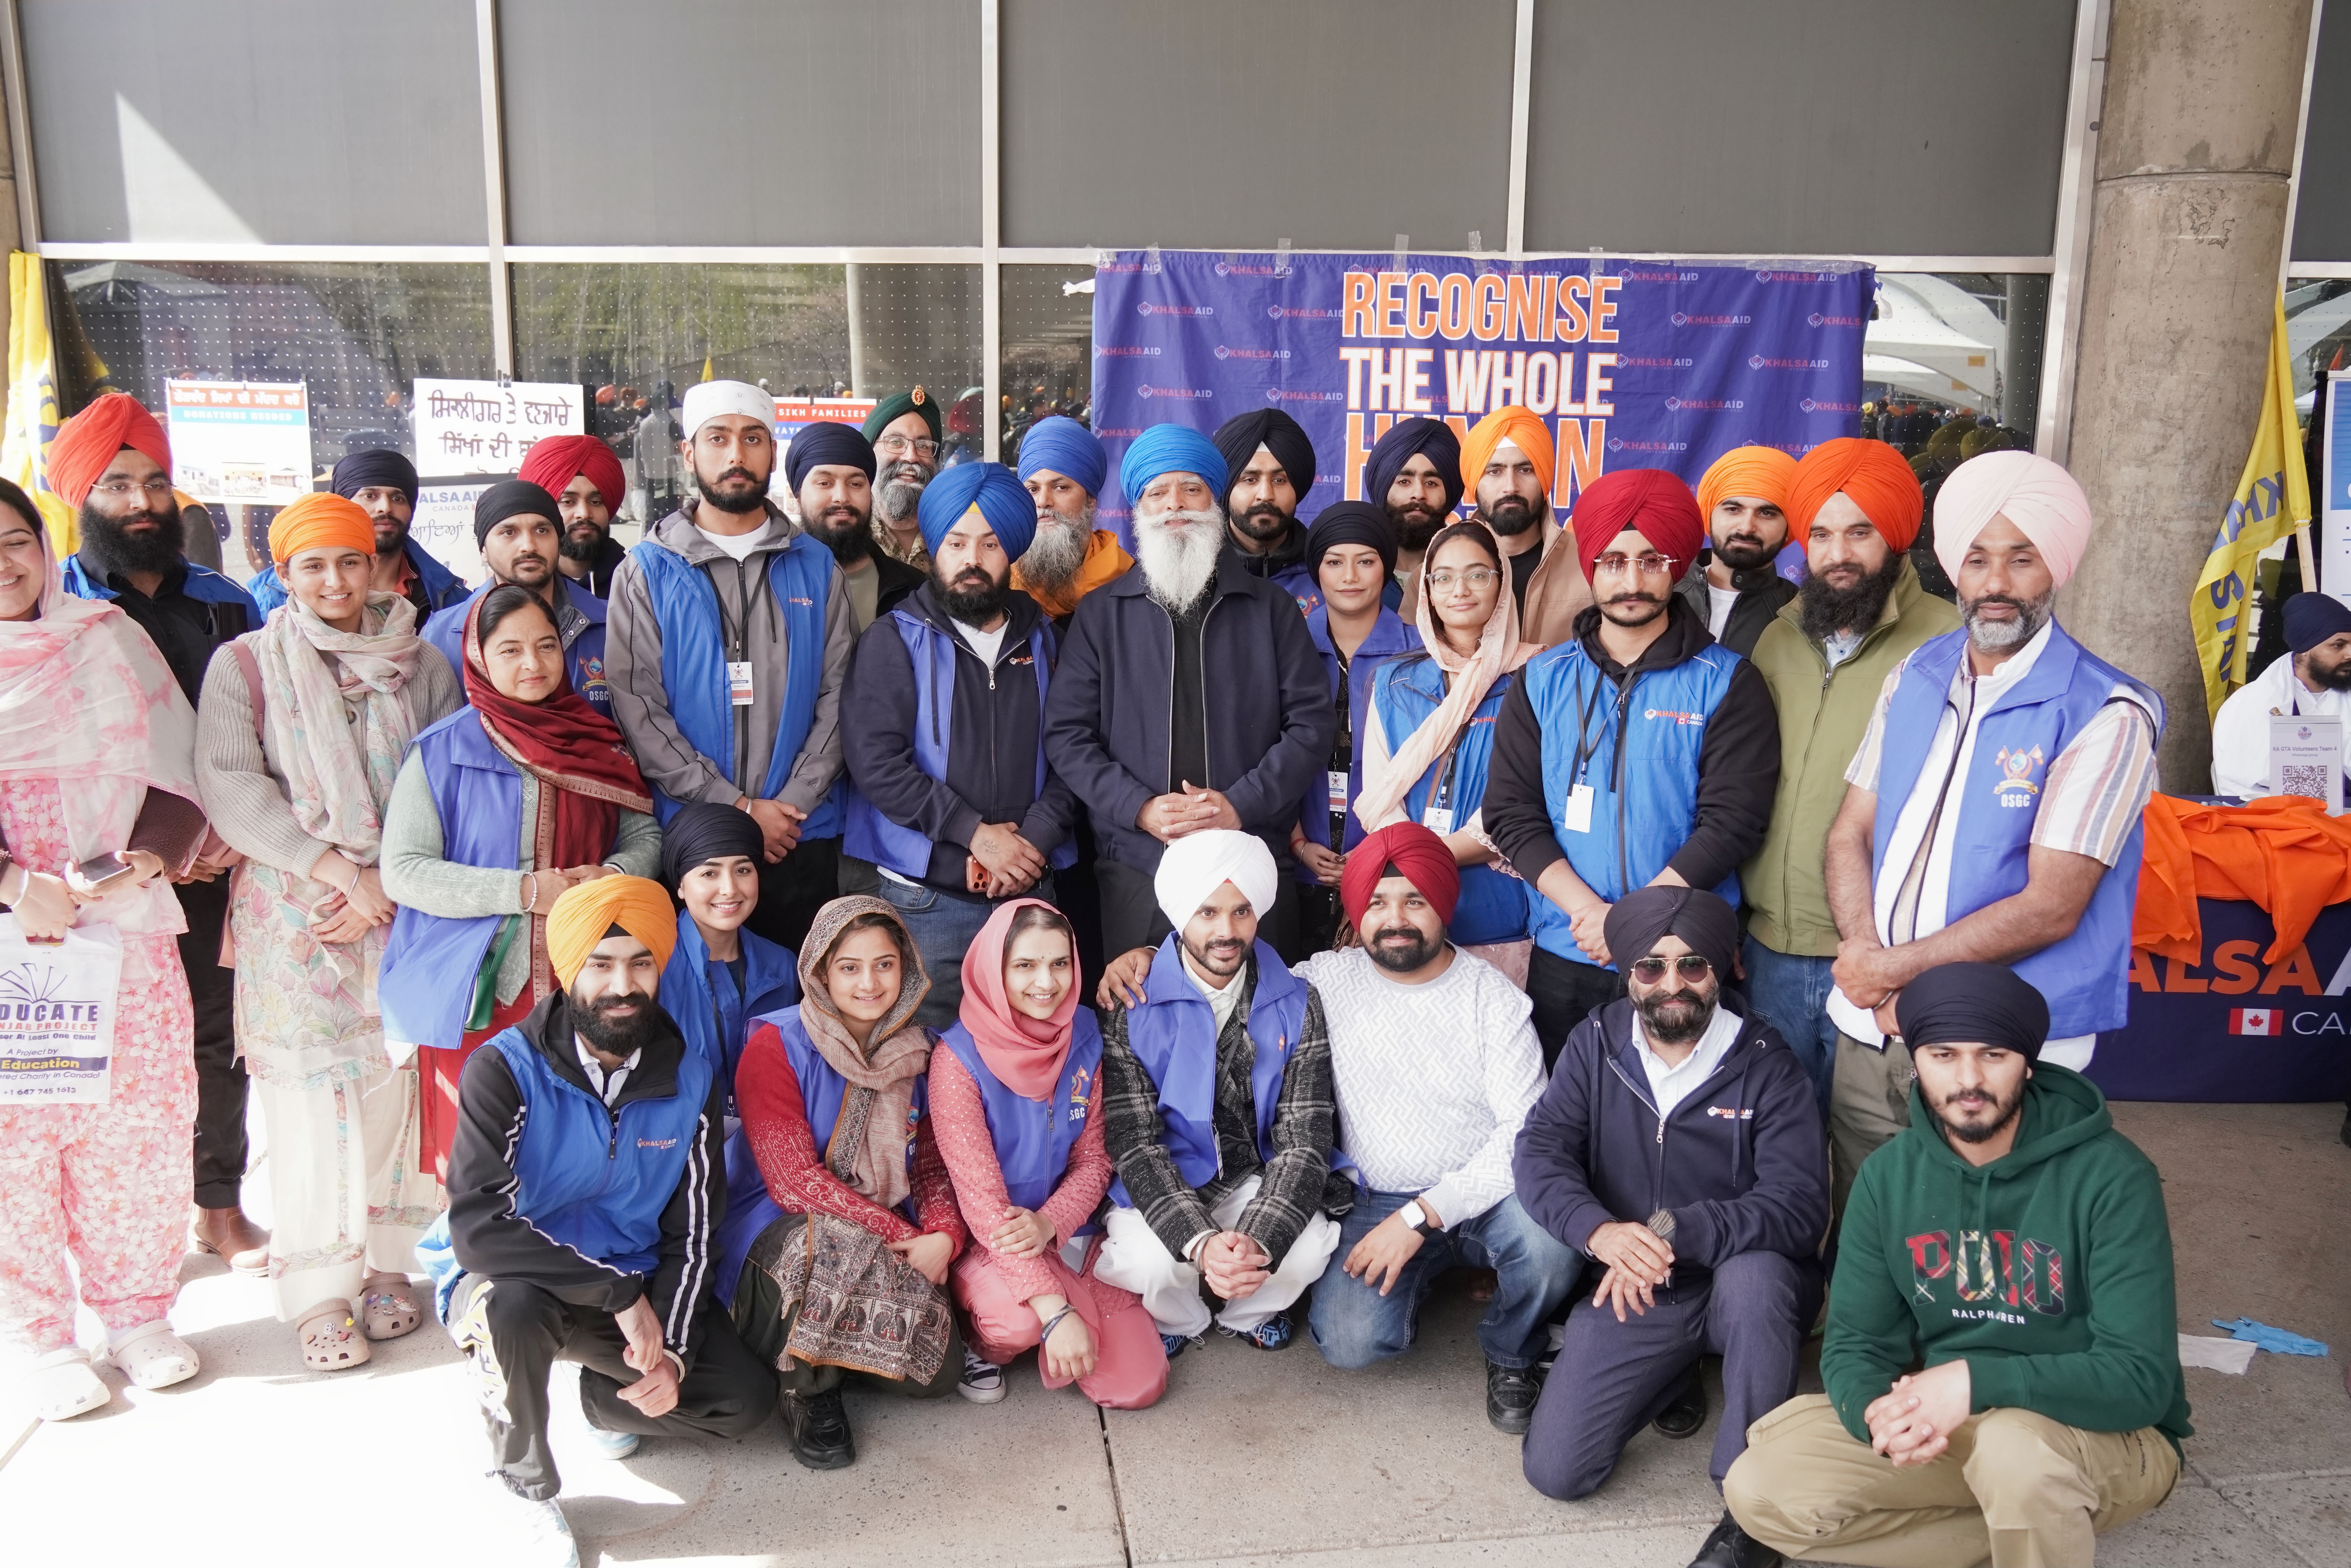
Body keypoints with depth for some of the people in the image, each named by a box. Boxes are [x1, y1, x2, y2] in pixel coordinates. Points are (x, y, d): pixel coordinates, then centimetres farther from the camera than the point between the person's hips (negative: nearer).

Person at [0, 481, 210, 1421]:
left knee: (139, 1123, 5)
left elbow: (175, 777, 3)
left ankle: (137, 1310, 22)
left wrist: (145, 865, -12)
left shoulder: (108, 639, 7)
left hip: (128, 931, 1)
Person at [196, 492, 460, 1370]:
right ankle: (321, 1289, 8)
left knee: (393, 1082, 1)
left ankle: (387, 1264, 14)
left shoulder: (422, 664, 8)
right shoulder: (245, 664, 4)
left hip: (404, 910, 2)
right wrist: (341, 867, -13)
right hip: (294, 914, -1)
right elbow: (229, 785, -6)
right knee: (312, 1090, -2)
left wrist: (391, 884, -9)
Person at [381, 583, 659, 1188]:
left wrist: (612, 877, -9)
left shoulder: (598, 742, 10)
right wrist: (524, 891, -16)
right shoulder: (441, 752, -2)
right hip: (475, 994, -2)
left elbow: (646, 835, 14)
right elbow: (402, 872, -8)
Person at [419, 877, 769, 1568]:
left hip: (636, 1291, 4)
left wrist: (670, 1349, -15)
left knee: (744, 1396, -13)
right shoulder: (506, 1069, -18)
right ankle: (524, 1486, -8)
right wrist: (619, 1292, -28)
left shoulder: (689, 1081, -4)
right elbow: (479, 1227, -28)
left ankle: (604, 1398, 19)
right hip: (510, 1279, -3)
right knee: (513, 1305, -38)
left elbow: (691, 1236, -1)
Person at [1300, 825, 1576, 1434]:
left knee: (1551, 1239, -34)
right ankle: (1425, 1269, 13)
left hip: (1485, 1194, -1)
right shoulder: (1328, 981, 0)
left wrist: (1423, 1216, -20)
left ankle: (1511, 1355, 2)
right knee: (1349, 1338, -24)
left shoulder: (1493, 995, -5)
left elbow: (1527, 1131, -12)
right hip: (1377, 1201, 1)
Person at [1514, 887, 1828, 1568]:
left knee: (1754, 1274, -39)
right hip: (1632, 1291, 2)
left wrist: (1672, 1231, -32)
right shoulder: (1597, 1044, -2)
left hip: (1739, 1287, -2)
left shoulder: (1767, 1065, -11)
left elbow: (1799, 1206, -20)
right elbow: (1539, 1153, -10)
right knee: (1554, 1471, -10)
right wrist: (1599, 1230, -31)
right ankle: (1675, 1375, 19)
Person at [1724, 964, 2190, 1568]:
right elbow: (1855, 1343, -3)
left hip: (2111, 1436, -5)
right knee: (1761, 1490, -13)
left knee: (2014, 1445, -39)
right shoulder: (1889, 1174, -6)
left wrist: (1977, 1382, -35)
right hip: (1949, 1424, 5)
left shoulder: (2111, 1176, -19)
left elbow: (2139, 1380, -23)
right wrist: (1880, 1414, -26)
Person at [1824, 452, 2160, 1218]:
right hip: (1870, 1033, 5)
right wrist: (1864, 957, -10)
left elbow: (2051, 908, -16)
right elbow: (1849, 836, 7)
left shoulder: (2106, 716, -11)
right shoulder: (1912, 681, 7)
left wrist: (1896, 967, -12)